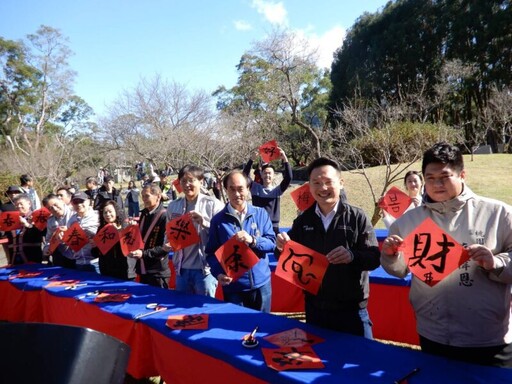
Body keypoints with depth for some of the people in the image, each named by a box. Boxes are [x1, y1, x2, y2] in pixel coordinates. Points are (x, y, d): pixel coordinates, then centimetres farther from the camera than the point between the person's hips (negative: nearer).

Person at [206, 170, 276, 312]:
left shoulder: (261, 214, 0)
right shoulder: (218, 220, -2)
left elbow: (272, 243, -2)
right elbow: (211, 252, -1)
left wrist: (253, 241, -20)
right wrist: (218, 274, -18)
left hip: (261, 283, 1)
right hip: (233, 286, -1)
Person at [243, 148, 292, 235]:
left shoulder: (277, 190, 2)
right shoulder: (255, 188, 5)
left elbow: (288, 177, -11)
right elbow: (245, 175, -7)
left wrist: (285, 159, -21)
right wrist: (251, 159, -18)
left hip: (273, 226, 0)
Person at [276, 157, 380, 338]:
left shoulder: (357, 217, -9)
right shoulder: (303, 220, 3)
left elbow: (374, 258, -12)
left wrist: (352, 255, -32)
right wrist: (283, 247, -15)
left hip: (351, 309, -4)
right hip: (314, 308, 4)